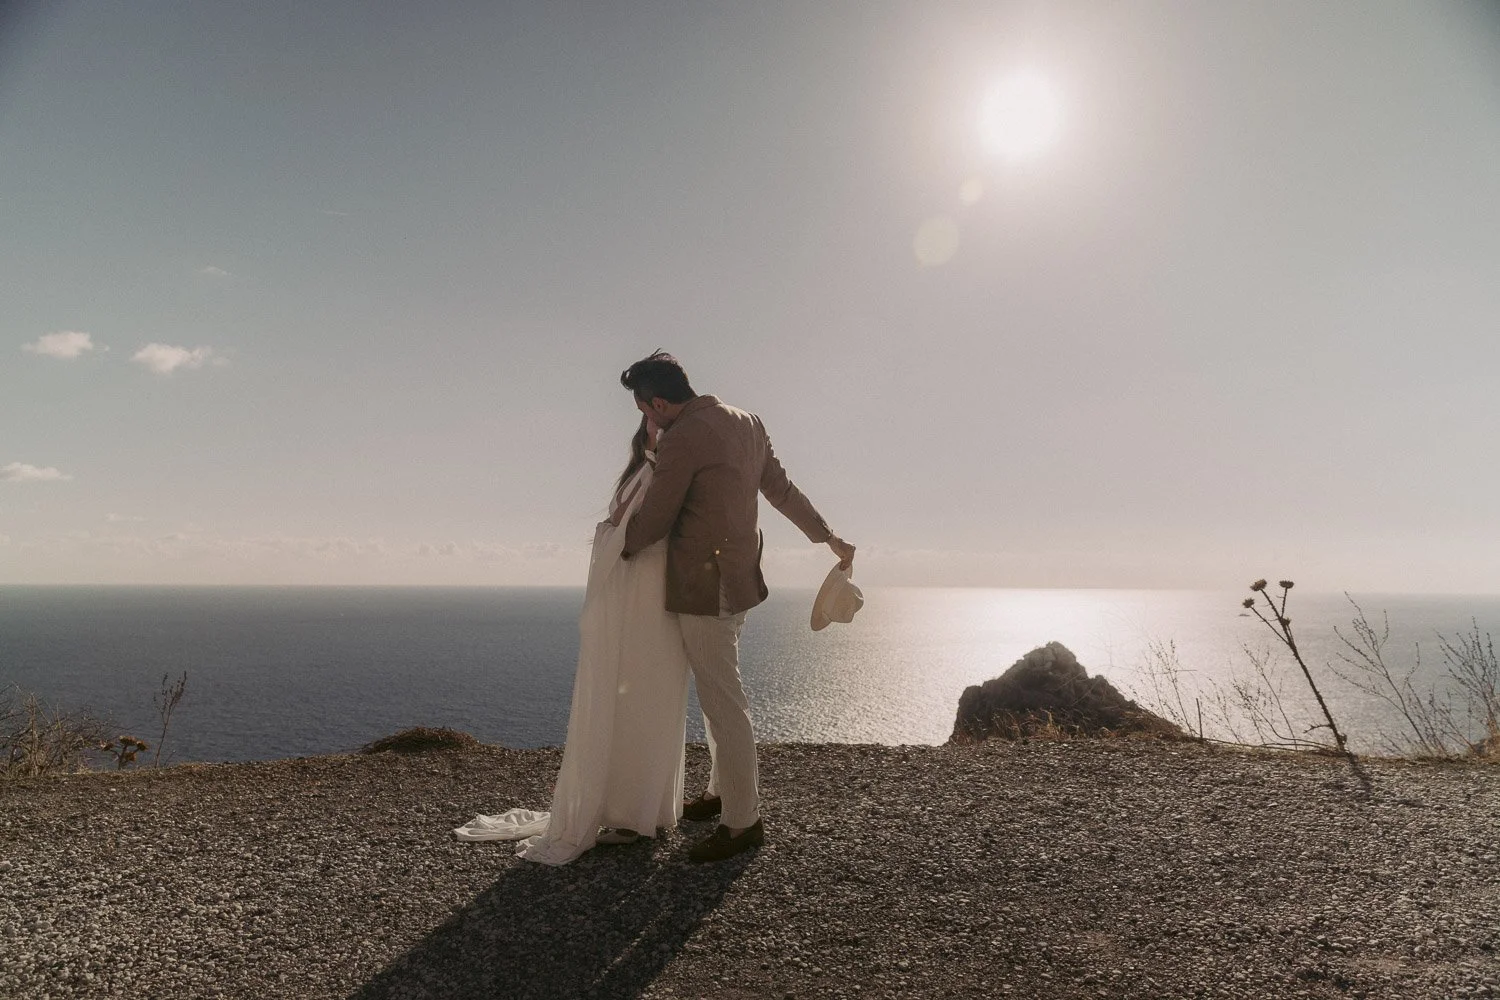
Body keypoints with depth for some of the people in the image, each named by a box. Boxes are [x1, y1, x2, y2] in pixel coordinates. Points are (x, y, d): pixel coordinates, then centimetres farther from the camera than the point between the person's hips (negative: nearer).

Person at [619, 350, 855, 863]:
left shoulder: (681, 439, -18)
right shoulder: (745, 421, 9)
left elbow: (654, 520, -11)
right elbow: (781, 488, 15)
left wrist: (618, 548, 9)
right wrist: (828, 537, 23)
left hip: (704, 586, -10)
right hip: (739, 577, 10)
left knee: (723, 701, -2)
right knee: (717, 690, 20)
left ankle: (742, 821, 9)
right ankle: (721, 790, 34)